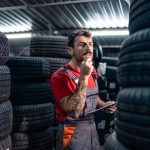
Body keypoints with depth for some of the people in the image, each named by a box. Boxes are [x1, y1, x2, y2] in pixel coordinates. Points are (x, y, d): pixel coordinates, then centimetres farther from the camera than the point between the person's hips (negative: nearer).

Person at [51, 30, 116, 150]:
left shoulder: (92, 71, 2)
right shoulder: (60, 76, -20)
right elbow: (74, 112, -28)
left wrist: (105, 105, 0)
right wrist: (84, 77, -30)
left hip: (92, 127, 7)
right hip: (72, 132, -6)